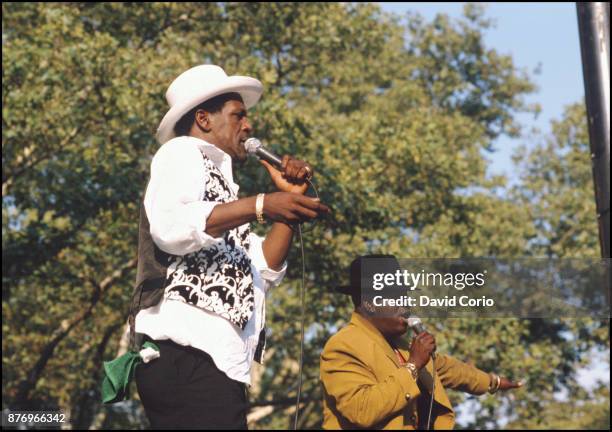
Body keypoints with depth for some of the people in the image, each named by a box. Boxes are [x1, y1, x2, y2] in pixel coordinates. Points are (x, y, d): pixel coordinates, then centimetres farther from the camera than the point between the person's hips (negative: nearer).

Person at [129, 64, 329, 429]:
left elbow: (265, 271, 22)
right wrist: (260, 206, -19)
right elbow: (169, 226, -17)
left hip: (216, 360, 10)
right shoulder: (183, 153, 5)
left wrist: (291, 198, 16)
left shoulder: (215, 175, 30)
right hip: (187, 356, -10)